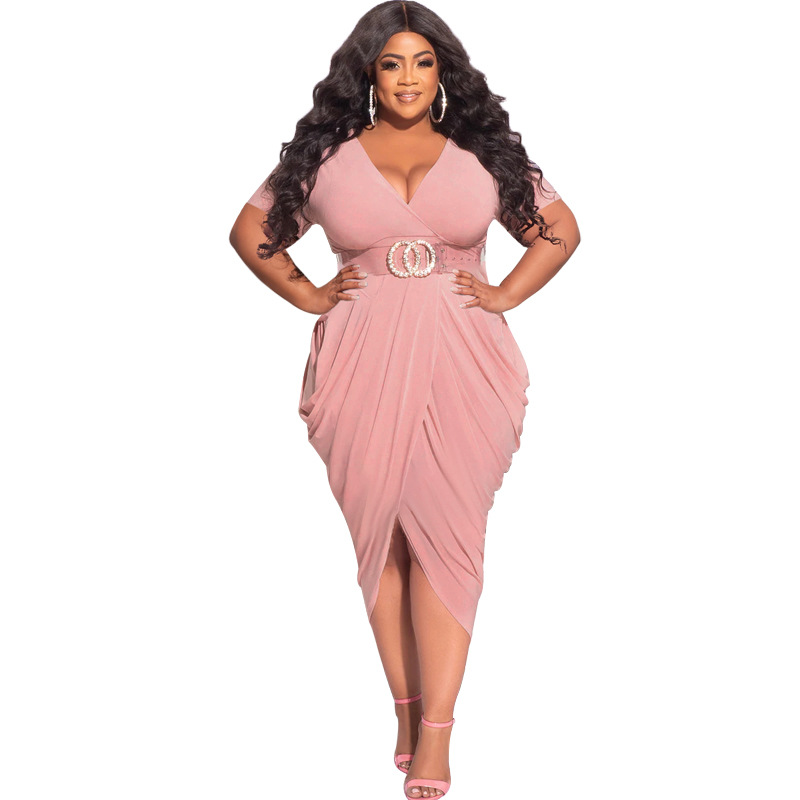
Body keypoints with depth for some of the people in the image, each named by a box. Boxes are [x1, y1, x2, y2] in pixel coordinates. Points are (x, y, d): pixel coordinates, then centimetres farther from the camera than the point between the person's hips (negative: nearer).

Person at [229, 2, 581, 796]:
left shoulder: (484, 153, 8)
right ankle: (405, 705, 14)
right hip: (363, 365, 1)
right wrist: (307, 295, 4)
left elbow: (561, 229, 16)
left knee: (446, 534, -7)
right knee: (380, 532, 3)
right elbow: (250, 231, 16)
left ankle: (436, 731, -6)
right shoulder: (326, 155, 7)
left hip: (459, 364, -1)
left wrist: (506, 295, 4)